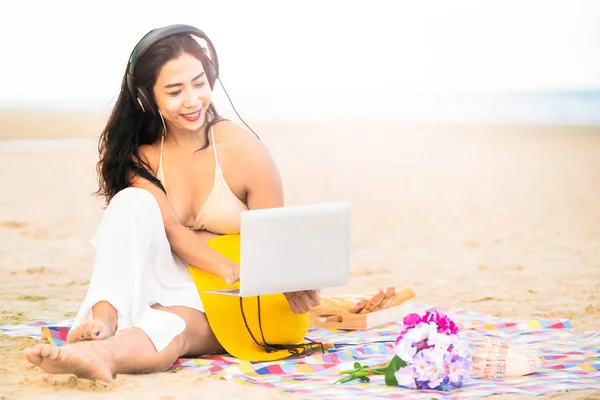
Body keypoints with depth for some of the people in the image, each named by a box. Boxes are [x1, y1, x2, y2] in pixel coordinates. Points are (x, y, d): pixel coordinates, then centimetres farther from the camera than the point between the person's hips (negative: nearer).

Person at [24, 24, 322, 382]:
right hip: (165, 286, 3)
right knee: (133, 201, -23)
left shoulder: (245, 151, -7)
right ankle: (103, 320, -45)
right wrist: (232, 271, -32)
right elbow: (171, 229, -14)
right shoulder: (140, 156, 1)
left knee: (169, 325, -36)